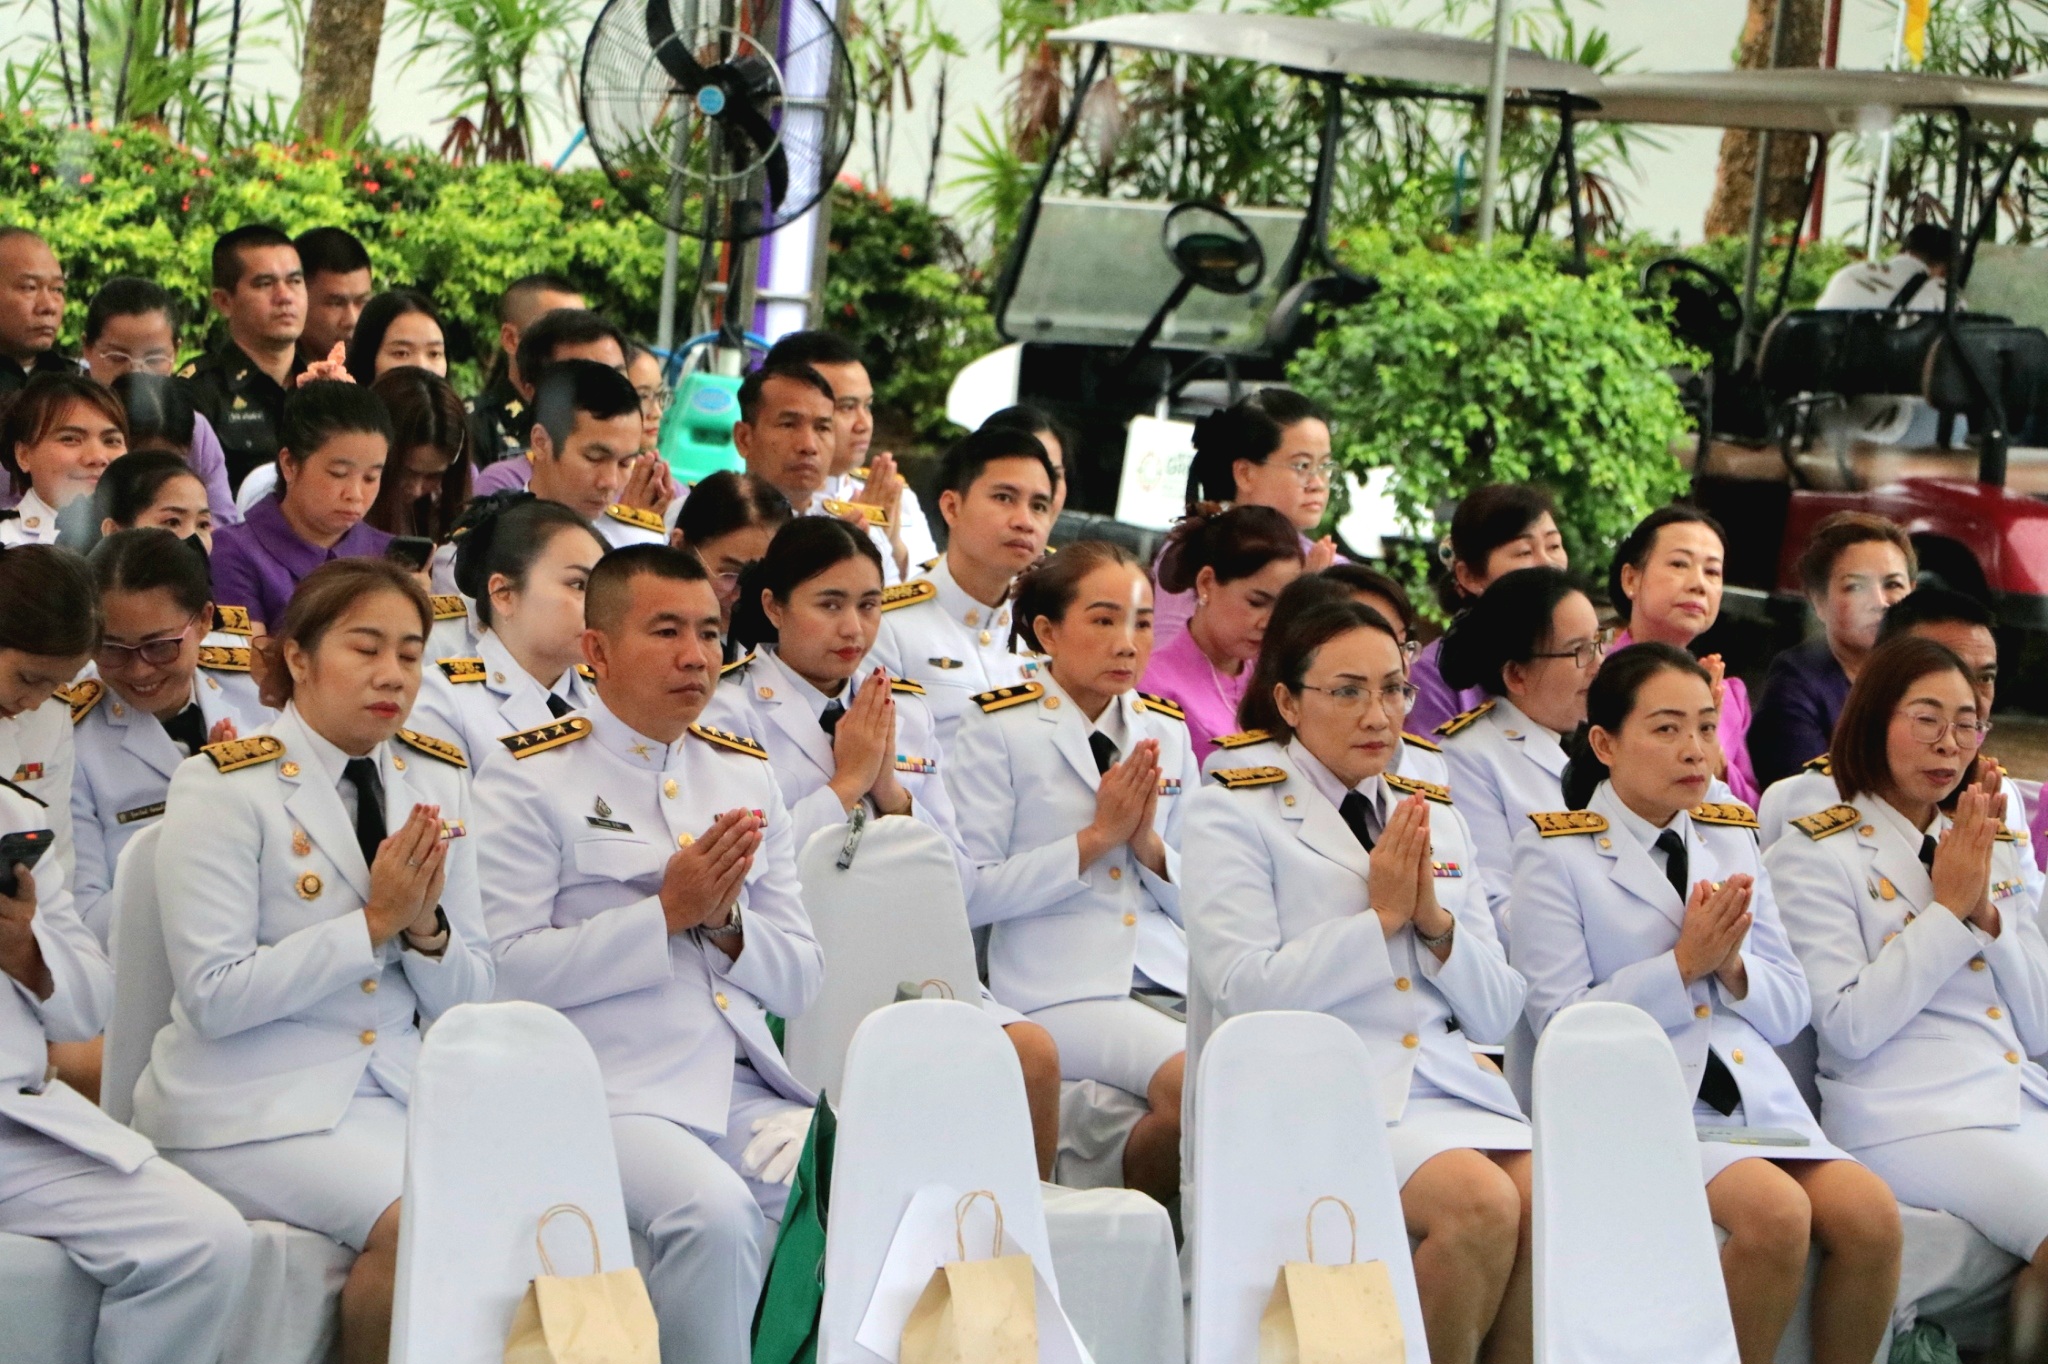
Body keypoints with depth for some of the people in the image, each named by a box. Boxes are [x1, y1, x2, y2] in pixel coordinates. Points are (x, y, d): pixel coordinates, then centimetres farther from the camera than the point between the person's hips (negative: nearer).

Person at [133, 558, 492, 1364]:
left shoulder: (435, 785, 10)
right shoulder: (221, 788, -7)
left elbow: (467, 1001, 10)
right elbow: (213, 997, -15)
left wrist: (426, 927, -11)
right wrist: (373, 922, -17)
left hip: (397, 1087, 5)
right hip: (256, 1101, -5)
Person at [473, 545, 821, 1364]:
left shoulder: (746, 776, 19)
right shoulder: (531, 777, 2)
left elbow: (799, 982, 16)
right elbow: (509, 969, -9)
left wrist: (727, 918, -4)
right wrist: (666, 914, -12)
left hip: (750, 1092, 5)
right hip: (615, 1096, -5)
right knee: (712, 1208, -33)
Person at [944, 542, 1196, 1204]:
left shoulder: (1166, 730, 17)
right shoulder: (999, 729, 2)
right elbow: (972, 895, -6)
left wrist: (1150, 846, -3)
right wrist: (1097, 838, -8)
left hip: (1170, 976, 5)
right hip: (1060, 992, -5)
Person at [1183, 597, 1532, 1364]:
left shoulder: (1438, 822, 19)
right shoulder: (1231, 818, 2)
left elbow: (1496, 1015, 15)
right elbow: (1246, 993, -12)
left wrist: (1435, 921, -3)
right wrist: (1380, 916, -8)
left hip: (1451, 1090, 5)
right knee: (1482, 1203, -30)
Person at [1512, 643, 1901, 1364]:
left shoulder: (1733, 837, 18)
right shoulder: (1555, 851, 2)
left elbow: (1789, 1011, 16)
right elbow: (1561, 1021, -6)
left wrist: (1732, 966, -5)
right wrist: (1683, 965, -12)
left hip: (1757, 1093, 5)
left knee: (1870, 1213, -22)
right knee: (1776, 1211, -31)